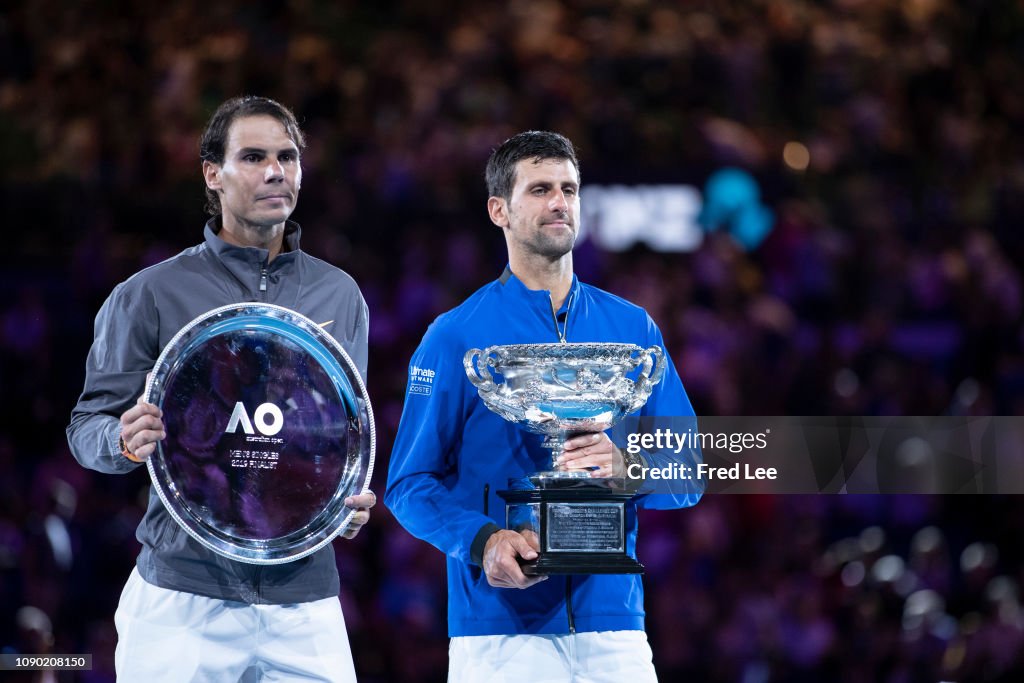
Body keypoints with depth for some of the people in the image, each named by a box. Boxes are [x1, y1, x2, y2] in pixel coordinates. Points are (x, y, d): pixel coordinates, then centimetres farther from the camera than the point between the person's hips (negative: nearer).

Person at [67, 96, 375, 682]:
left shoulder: (340, 296, 13)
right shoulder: (148, 296, 3)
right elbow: (89, 425, 4)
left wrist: (355, 500, -2)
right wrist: (127, 441, -19)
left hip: (305, 602, 2)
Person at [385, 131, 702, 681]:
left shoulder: (632, 328, 11)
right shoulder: (455, 337, 1)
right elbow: (411, 484, -2)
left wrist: (627, 467, -14)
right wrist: (483, 541, -20)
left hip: (613, 623, 3)